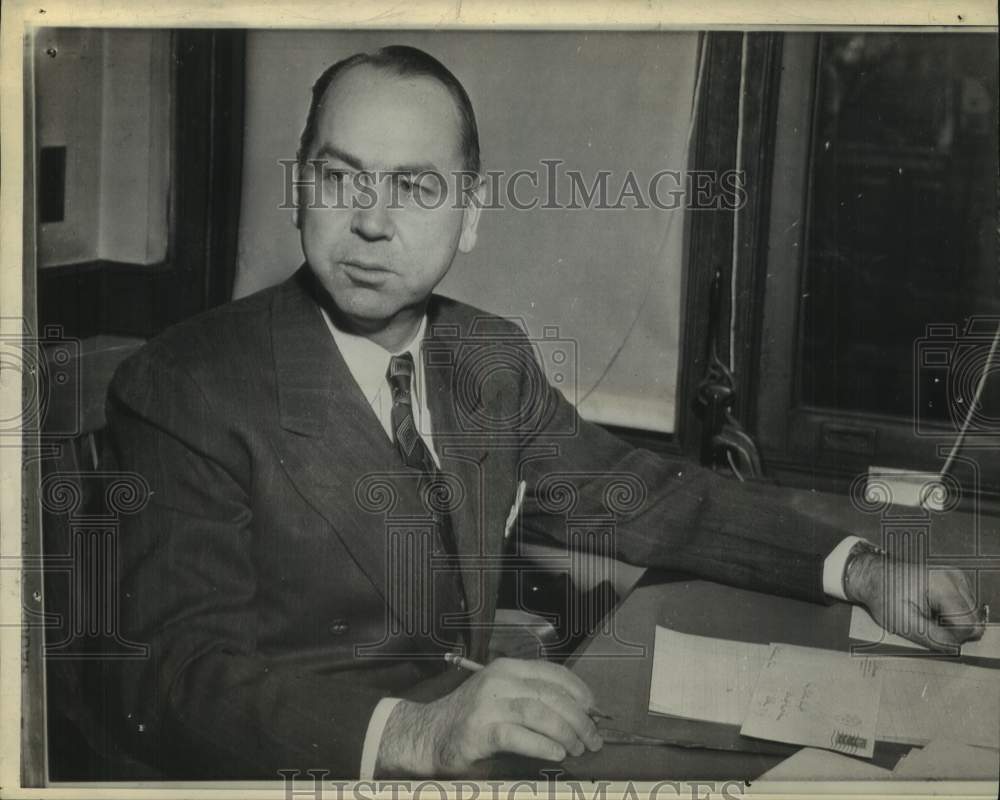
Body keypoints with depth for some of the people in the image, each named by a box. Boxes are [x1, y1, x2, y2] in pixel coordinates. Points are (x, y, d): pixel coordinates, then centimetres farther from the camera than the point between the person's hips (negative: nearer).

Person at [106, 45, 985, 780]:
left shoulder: (492, 357, 5)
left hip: (473, 740, 5)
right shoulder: (183, 391, -13)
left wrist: (855, 568, -1)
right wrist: (410, 732, -36)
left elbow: (634, 492, 10)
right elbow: (177, 673, -20)